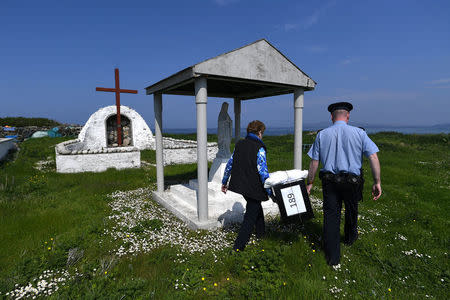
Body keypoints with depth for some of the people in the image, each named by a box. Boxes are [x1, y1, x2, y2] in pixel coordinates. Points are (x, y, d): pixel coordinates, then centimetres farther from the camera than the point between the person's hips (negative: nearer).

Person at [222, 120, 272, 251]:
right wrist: (270, 192, -12)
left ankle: (261, 232, 45)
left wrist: (224, 182, 19)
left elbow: (230, 164, 9)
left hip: (239, 184, 7)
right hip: (253, 187, -7)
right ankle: (238, 246, 7)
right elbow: (263, 172, -19)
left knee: (256, 207, 28)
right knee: (251, 215, 6)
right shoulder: (259, 148, -16)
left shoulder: (239, 144, 4)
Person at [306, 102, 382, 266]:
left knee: (331, 215, 6)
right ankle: (350, 238, 51)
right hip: (352, 181, 1)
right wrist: (377, 182, -2)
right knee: (351, 211, 25)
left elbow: (314, 162, 0)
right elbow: (373, 157, -8)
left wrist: (309, 183, 7)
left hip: (329, 181, 0)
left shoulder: (322, 135, 0)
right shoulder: (359, 133, -2)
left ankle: (332, 257, 13)